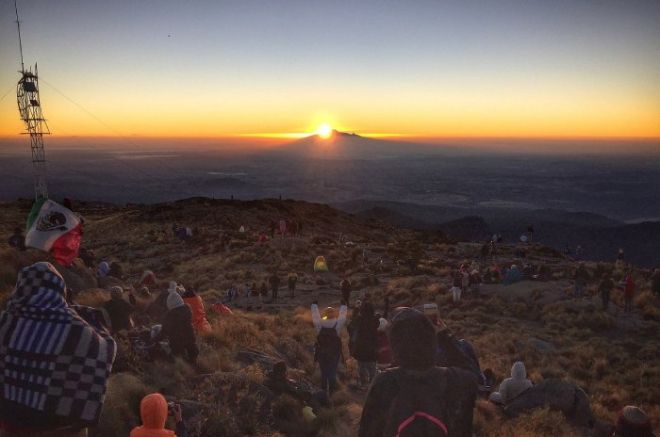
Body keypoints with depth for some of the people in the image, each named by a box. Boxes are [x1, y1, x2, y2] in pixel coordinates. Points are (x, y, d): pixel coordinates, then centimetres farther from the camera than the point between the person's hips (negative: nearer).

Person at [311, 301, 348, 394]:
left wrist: (314, 304, 19)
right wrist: (344, 305, 16)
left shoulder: (319, 324, -11)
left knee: (323, 373, 15)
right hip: (334, 354, -2)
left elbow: (315, 315, 5)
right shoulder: (337, 324, -14)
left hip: (321, 354, 2)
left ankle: (324, 391, 23)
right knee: (332, 373, 9)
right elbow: (342, 315, 1)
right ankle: (332, 392, 11)